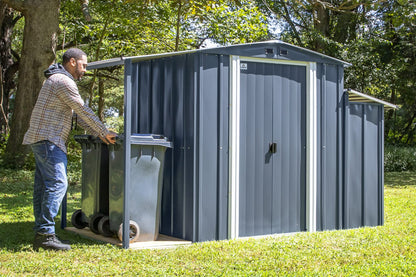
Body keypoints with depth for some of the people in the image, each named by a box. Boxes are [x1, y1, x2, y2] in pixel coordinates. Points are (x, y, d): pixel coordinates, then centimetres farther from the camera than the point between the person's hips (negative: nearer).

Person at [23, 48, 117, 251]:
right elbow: (84, 112, -12)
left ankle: (40, 234, 8)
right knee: (57, 183, -14)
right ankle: (46, 233, -15)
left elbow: (78, 114, 21)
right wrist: (105, 132, -3)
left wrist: (99, 135, 16)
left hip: (42, 140, 11)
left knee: (43, 186, 7)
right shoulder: (63, 81, -11)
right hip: (48, 139, -11)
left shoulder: (57, 80, 23)